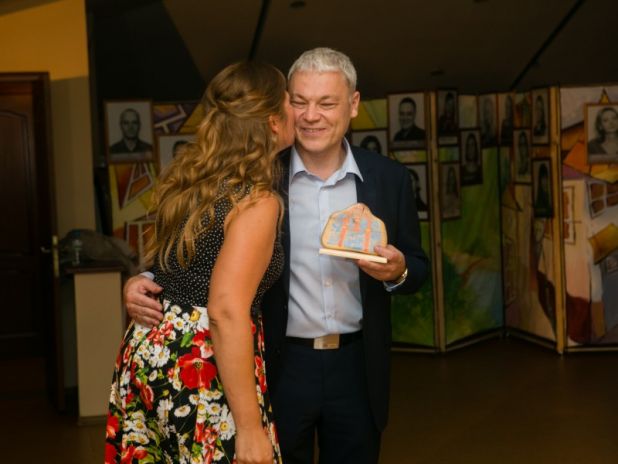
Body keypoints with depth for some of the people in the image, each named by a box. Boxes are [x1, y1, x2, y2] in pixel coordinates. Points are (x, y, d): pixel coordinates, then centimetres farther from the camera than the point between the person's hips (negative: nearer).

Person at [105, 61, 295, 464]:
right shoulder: (257, 201, -17)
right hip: (202, 373, -9)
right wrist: (250, 429, -23)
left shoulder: (190, 174, 8)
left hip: (150, 352, 9)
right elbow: (227, 312, -24)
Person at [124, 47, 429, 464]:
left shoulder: (389, 178, 0)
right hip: (279, 367, -2)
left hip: (357, 369, 2)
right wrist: (146, 281, -20)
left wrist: (397, 272, -16)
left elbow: (418, 268, 7)